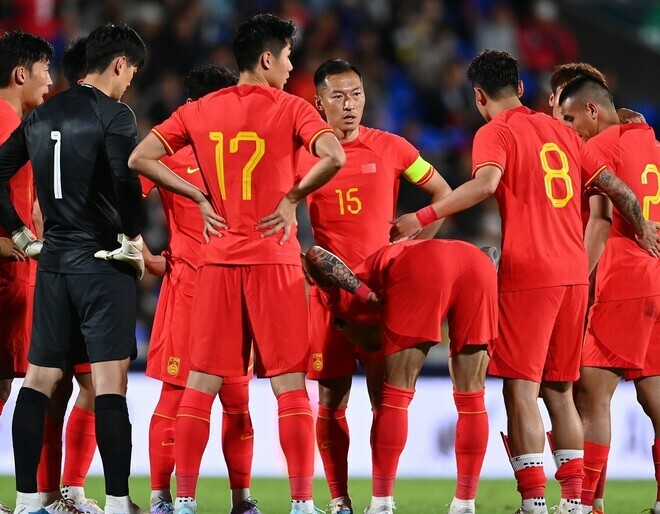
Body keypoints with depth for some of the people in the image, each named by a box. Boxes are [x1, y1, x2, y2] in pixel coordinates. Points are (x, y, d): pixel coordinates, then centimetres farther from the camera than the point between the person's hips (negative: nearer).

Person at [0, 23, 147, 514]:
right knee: (110, 382, -7)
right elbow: (126, 179, -22)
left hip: (53, 260, 6)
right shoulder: (114, 115, -9)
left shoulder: (41, 117, 12)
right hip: (103, 262, -6)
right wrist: (133, 238, -10)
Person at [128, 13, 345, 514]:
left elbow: (140, 159, 3)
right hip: (274, 261, -3)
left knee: (201, 384, 7)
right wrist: (292, 198, -8)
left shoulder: (199, 112, 7)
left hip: (217, 260, 3)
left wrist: (200, 197, 6)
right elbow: (334, 157, -21)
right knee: (290, 384, 0)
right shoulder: (290, 109, -5)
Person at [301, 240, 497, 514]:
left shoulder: (346, 300, 29)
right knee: (470, 397, 14)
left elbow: (315, 255, 12)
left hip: (420, 273, -4)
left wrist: (363, 293, 11)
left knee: (397, 393, 9)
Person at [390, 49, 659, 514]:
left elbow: (486, 183, -23)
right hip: (574, 273, 6)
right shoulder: (560, 130, 16)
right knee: (560, 391, 14)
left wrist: (421, 219, -23)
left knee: (521, 389, -6)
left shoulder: (495, 133, -3)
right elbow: (615, 187, 17)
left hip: (528, 275, -6)